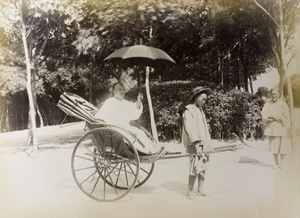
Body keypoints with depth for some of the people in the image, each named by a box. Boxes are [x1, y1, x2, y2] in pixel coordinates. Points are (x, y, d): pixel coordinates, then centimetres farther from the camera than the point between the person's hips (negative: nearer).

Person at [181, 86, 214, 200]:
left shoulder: (200, 110, 19)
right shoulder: (189, 110, -10)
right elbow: (190, 129, -18)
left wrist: (208, 143, 17)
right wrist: (197, 144, -23)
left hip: (203, 144, 9)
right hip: (195, 145, -9)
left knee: (203, 167, 12)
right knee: (195, 168, -7)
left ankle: (200, 190, 23)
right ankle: (189, 192, 4)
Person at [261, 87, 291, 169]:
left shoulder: (283, 104, -3)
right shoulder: (268, 103, 6)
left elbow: (285, 117, -6)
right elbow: (263, 113, 0)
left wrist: (275, 117, -16)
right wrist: (268, 119, -19)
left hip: (280, 127, -3)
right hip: (270, 128, 3)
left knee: (281, 146, 1)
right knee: (273, 146, 5)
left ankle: (282, 163, 18)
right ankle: (276, 163, 15)